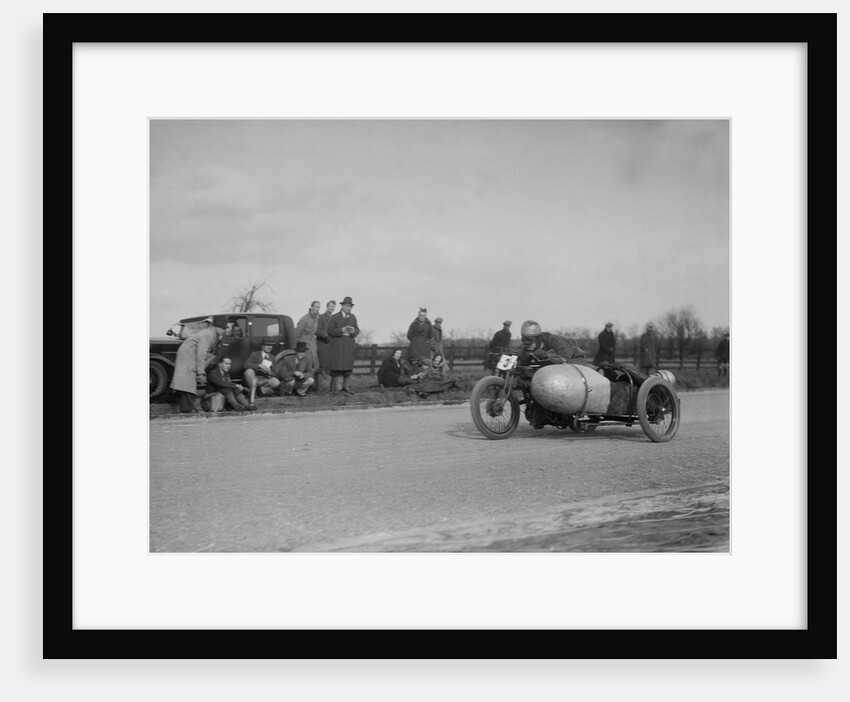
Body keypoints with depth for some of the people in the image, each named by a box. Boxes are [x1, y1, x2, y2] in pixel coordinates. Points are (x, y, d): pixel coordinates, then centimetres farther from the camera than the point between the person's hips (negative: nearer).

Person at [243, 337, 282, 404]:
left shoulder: (272, 358, 16)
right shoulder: (254, 354, 5)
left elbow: (275, 374, 9)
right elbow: (246, 365, -13)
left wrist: (269, 372, -15)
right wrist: (259, 366, -26)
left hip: (264, 380, 2)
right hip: (252, 379, -2)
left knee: (276, 382, -30)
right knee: (249, 371, -37)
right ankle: (253, 394, -25)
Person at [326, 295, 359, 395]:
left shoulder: (353, 317, 12)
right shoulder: (335, 317, -1)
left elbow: (357, 330, 7)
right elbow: (330, 330, -7)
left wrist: (353, 331, -16)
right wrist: (341, 330, -19)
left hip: (349, 346, 4)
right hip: (337, 346, -4)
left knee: (348, 367, 5)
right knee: (336, 366, -7)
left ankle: (345, 386, 18)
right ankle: (335, 388, -1)